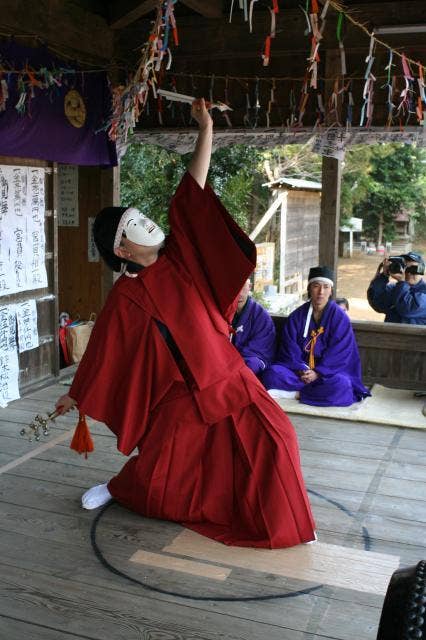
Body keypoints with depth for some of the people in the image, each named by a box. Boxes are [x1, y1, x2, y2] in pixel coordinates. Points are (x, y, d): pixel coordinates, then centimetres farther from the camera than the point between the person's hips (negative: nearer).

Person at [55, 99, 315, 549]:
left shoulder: (176, 257, -4)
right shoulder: (125, 297, -13)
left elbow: (191, 196, -7)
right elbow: (104, 352, -2)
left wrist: (205, 127, -9)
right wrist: (76, 396, 6)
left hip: (227, 377, 3)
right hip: (181, 393, -3)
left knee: (274, 438, -7)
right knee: (156, 468, 10)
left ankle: (274, 516, 12)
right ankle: (116, 488, 44)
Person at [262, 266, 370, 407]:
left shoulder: (340, 317, -1)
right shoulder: (297, 316, 7)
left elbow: (340, 353, -8)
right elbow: (290, 349, 0)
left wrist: (318, 373, -18)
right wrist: (300, 369, -17)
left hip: (329, 373, -1)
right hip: (299, 370, 2)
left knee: (340, 385, -36)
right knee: (272, 373, -24)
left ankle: (292, 393, -26)